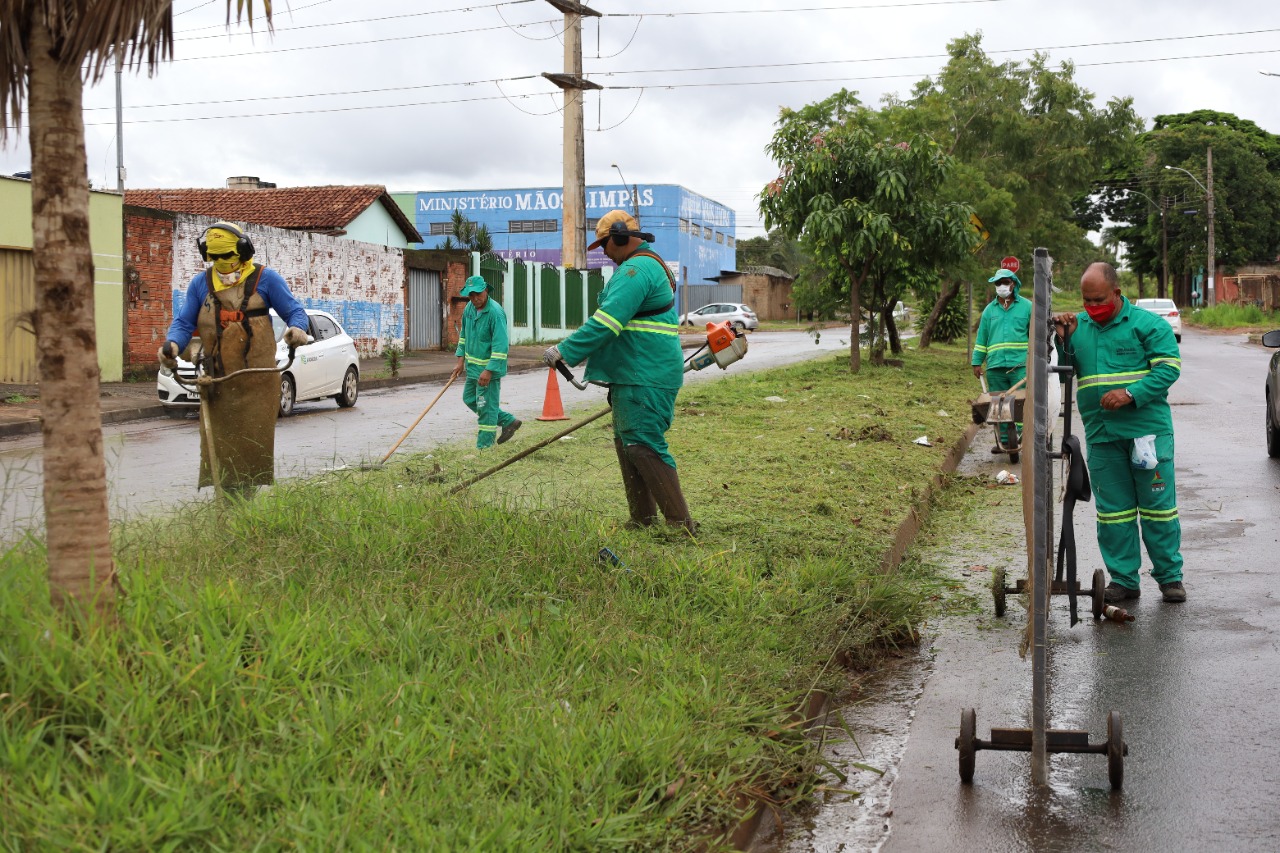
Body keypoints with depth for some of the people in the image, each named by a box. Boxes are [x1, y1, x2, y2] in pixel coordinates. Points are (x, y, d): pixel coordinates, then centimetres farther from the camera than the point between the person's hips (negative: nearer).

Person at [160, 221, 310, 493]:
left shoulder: (265, 279, 3)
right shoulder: (201, 283, 12)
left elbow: (294, 311, 4)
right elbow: (184, 321, 9)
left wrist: (297, 328, -21)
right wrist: (173, 343, -14)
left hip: (257, 381, -2)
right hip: (217, 381, 3)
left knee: (253, 441, -2)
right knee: (219, 444, 0)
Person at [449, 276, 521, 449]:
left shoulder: (495, 312, -22)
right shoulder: (469, 308, 4)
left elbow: (500, 345, -25)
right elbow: (464, 335, 18)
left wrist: (489, 371, -27)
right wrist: (461, 361, 13)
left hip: (489, 369, -9)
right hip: (473, 366, 9)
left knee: (486, 407, -4)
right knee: (469, 399, 19)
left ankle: (484, 447, 6)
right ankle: (508, 421, 27)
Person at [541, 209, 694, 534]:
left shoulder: (636, 269, -14)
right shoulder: (651, 265, 21)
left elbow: (606, 321, -23)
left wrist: (565, 351, -21)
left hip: (644, 379, -11)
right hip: (637, 376, 11)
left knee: (643, 446, -12)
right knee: (627, 444, 15)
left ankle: (681, 524, -12)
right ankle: (642, 520, 19)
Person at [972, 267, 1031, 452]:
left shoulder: (1026, 306, 7)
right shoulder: (989, 310, 16)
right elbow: (981, 339, 18)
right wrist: (977, 362, 12)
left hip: (1020, 365, -3)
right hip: (995, 366, 3)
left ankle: (1022, 436, -11)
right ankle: (1004, 441, 10)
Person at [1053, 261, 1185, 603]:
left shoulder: (1147, 324, -2)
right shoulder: (1077, 326, 11)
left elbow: (1169, 368, -9)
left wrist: (1130, 394, -21)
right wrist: (1063, 341, -6)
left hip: (1148, 429, -4)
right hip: (1101, 434, 4)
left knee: (1158, 504, 2)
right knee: (1112, 510, 7)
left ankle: (1170, 576, 13)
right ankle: (1123, 579, 15)